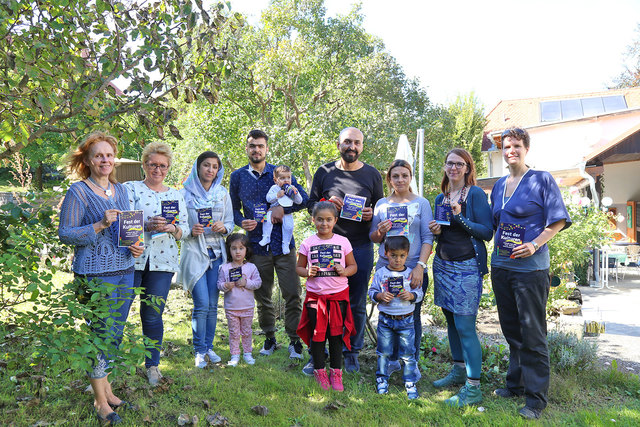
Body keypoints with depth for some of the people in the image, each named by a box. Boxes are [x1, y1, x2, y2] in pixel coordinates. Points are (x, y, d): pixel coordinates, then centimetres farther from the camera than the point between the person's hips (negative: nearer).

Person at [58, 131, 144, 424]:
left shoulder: (120, 190, 11)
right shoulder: (78, 192, -7)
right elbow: (64, 234, -10)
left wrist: (136, 246, 2)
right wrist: (100, 225, -21)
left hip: (125, 271, 6)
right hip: (95, 275, -6)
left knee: (115, 334, 14)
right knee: (101, 335, 0)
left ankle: (106, 388, 29)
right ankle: (100, 401, 15)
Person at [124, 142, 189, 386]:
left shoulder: (176, 195, 15)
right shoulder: (130, 189, 5)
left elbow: (185, 229, 11)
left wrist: (172, 228, -10)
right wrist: (147, 224, -23)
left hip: (162, 262, 2)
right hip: (131, 259, -2)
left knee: (153, 316, 6)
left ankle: (152, 365, 20)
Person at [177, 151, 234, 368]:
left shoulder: (223, 193, 9)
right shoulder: (185, 193, -1)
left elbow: (230, 222, 11)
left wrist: (223, 227, -10)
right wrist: (190, 230, -18)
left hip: (217, 254, 3)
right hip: (194, 254, -3)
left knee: (213, 305, 7)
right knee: (202, 304, -9)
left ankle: (209, 347, 21)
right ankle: (199, 351, 6)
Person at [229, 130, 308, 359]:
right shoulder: (238, 176, 9)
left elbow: (304, 198, 3)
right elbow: (234, 208, 14)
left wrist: (282, 208, -12)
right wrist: (242, 222, -7)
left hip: (283, 243, -1)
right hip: (256, 244, 1)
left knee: (292, 293, -4)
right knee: (262, 297, 10)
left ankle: (295, 340, 10)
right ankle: (270, 338, 26)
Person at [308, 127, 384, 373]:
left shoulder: (372, 174, 7)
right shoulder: (324, 172, 6)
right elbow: (311, 204, 10)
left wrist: (372, 214, -10)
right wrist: (326, 204, -11)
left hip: (361, 247, 1)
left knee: (357, 304, 7)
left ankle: (351, 353, 23)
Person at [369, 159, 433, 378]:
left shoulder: (421, 203, 3)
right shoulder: (381, 204, 10)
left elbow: (428, 238, -2)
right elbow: (373, 238, 14)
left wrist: (420, 266, -13)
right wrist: (380, 232, -9)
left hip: (413, 269, -2)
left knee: (412, 317, 5)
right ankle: (392, 360, 26)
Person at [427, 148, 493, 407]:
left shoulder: (475, 194, -6)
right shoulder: (440, 198, 13)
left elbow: (488, 232, -11)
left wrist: (461, 218, -21)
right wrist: (436, 231, 0)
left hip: (467, 267, -7)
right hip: (443, 264, 7)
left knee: (465, 326, -7)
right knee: (451, 321, 14)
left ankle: (473, 388, 0)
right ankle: (458, 371, 29)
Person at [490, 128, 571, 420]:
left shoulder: (542, 179, -4)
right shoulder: (499, 185, 13)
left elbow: (559, 220, -7)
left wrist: (535, 244, -18)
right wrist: (497, 248, 9)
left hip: (530, 267, -6)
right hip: (501, 266, 6)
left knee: (532, 334, -1)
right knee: (512, 330, 16)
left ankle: (536, 398, 10)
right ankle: (516, 383, 30)